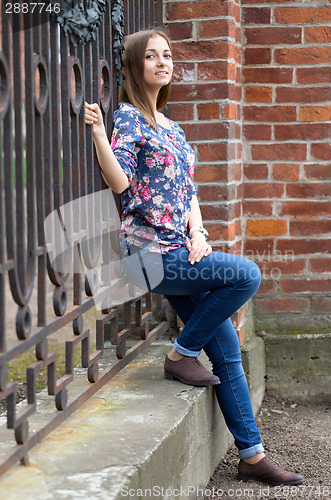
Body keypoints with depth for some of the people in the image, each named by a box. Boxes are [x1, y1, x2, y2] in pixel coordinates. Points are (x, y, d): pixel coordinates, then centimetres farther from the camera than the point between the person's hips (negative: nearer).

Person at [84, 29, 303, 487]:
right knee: (247, 274, -22)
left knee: (228, 350, 4)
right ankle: (181, 356, -5)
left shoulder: (170, 125, 19)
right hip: (152, 252, -8)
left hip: (180, 251, 8)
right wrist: (99, 134, -29)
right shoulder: (128, 117, -4)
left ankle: (252, 456, 11)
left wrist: (197, 233, 0)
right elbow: (120, 182, -17)